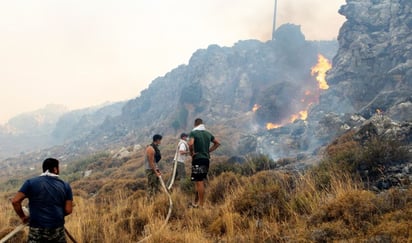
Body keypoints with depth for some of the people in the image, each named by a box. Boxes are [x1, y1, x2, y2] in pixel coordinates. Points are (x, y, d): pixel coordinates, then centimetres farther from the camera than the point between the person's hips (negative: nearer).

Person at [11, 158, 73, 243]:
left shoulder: (31, 183, -1)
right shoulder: (65, 186, 2)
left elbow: (15, 201, -7)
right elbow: (68, 210, 0)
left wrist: (23, 217, 7)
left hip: (37, 230, -1)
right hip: (57, 229, 1)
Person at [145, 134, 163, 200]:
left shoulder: (155, 147, 9)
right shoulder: (151, 149, -22)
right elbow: (151, 163, -22)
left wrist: (158, 170, 17)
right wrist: (156, 172, -19)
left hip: (154, 168, 10)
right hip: (151, 170, -10)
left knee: (157, 185, 17)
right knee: (151, 187, -2)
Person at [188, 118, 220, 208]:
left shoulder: (193, 133, -8)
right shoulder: (208, 133, 12)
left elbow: (190, 144, -27)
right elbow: (217, 143, 19)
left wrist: (192, 153, -11)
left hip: (197, 160, -7)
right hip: (206, 159, 7)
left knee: (199, 182, -5)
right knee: (200, 181, 15)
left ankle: (201, 205, -4)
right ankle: (196, 202, 23)